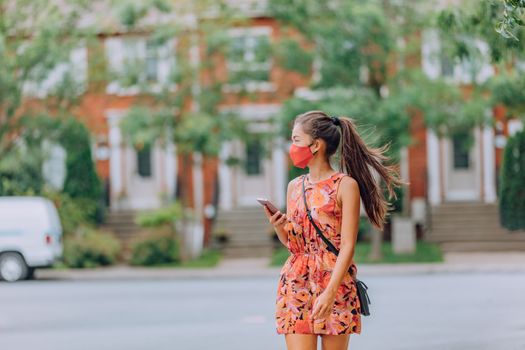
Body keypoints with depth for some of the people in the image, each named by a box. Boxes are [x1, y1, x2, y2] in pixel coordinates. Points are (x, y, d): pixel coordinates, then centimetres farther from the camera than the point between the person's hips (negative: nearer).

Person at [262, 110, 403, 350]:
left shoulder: (345, 186, -5)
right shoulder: (294, 186, 12)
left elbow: (347, 246, -11)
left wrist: (330, 293, -20)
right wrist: (278, 227, -3)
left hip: (335, 284, -4)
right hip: (296, 285, 4)